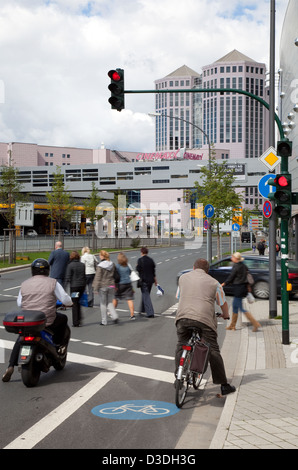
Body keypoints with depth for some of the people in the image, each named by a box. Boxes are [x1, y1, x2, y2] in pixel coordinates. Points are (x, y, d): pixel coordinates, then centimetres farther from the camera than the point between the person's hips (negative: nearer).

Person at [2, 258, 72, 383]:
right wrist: (69, 303, 19)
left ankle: (11, 366, 10)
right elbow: (65, 299, -3)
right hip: (47, 320, -3)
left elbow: (19, 303, 12)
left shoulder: (24, 284, 6)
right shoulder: (53, 283, -4)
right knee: (63, 318, 25)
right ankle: (58, 345, 26)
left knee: (20, 339, 25)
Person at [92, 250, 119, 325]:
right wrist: (114, 285, 22)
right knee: (110, 302, 13)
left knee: (103, 303, 6)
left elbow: (98, 278, -11)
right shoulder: (112, 265, 6)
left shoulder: (100, 266, -12)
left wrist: (95, 288, -7)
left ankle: (104, 321, 11)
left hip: (103, 286, -4)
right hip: (111, 285, 5)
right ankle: (114, 316, -7)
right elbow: (115, 275, 14)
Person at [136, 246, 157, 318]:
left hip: (143, 280, -6)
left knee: (146, 296, -4)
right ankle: (142, 310, 36)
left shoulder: (140, 260, -13)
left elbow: (138, 269, -15)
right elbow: (153, 271, 9)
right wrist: (155, 280, 17)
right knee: (145, 295, 21)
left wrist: (137, 266, 7)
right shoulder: (151, 260, 5)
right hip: (150, 280, 6)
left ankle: (150, 313, -12)